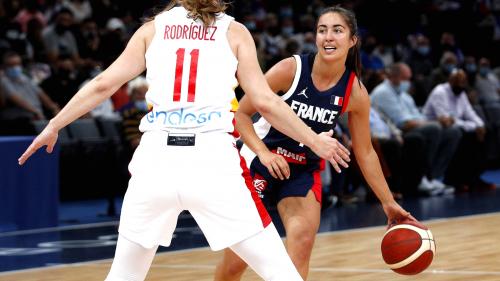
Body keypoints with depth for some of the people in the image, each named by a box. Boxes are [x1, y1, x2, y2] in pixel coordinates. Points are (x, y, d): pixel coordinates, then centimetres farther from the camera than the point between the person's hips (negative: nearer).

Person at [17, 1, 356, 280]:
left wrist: (54, 125, 19)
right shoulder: (234, 32, 10)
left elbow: (104, 84, 10)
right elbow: (265, 101, 4)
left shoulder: (153, 29, 16)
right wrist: (315, 141, 15)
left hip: (156, 157, 3)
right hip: (213, 158, -2)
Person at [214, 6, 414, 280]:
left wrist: (388, 203, 4)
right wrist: (264, 153, -27)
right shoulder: (290, 69, -20)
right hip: (260, 160, -2)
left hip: (304, 170, 3)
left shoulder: (355, 93, -10)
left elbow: (365, 153, 2)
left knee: (303, 239, -21)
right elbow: (241, 113, -13)